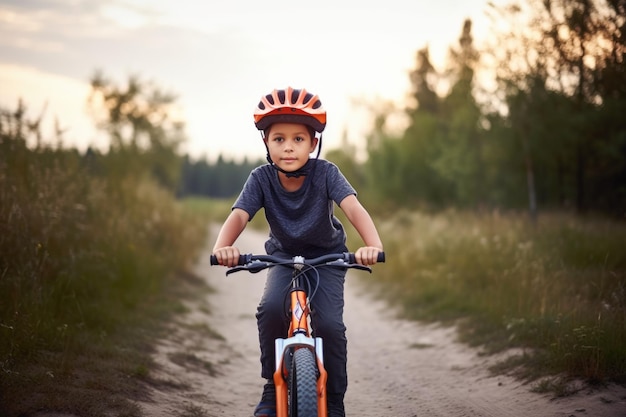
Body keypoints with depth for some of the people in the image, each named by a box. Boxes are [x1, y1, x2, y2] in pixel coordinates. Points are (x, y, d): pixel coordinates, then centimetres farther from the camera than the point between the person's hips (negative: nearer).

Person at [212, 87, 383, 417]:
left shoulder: (325, 173, -24)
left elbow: (354, 208, -38)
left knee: (329, 324, -21)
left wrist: (373, 244, -58)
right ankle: (273, 386, -5)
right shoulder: (261, 178, -20)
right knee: (271, 308, -27)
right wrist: (222, 246, -56)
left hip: (327, 257, -1)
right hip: (284, 257, 1)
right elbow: (238, 215, -33)